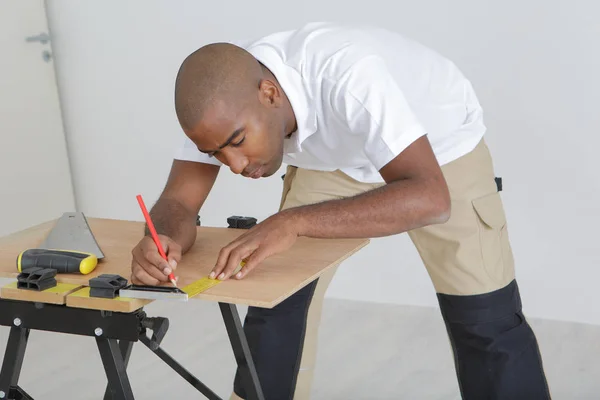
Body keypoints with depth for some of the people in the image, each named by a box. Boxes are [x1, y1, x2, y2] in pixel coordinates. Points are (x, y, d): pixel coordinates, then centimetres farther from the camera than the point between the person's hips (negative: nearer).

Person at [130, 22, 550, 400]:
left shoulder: (347, 76, -43)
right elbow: (180, 202, -23)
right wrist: (163, 241, -46)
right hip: (330, 157, 4)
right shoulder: (224, 103, -27)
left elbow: (429, 198, -50)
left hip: (441, 141, -4)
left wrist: (293, 222, -57)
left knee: (484, 318, -5)